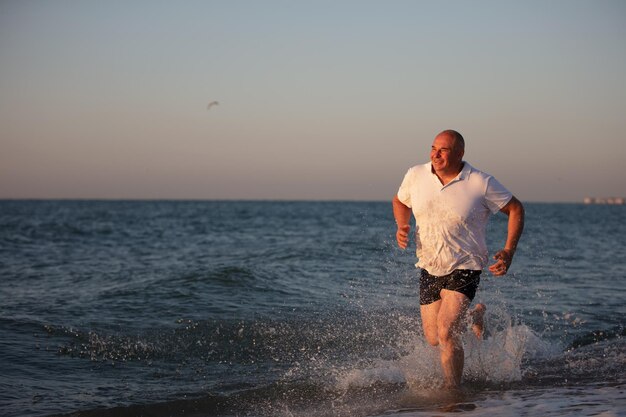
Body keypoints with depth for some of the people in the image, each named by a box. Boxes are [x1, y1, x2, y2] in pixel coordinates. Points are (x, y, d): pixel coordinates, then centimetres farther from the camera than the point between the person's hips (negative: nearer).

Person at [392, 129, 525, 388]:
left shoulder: (481, 183, -14)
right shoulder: (416, 175, -5)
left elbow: (515, 209, -3)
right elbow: (400, 201, 16)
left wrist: (508, 252, -12)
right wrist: (402, 227, -6)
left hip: (464, 269, -5)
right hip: (429, 269, 5)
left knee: (446, 332, -22)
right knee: (433, 340, 11)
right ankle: (474, 315, 41)